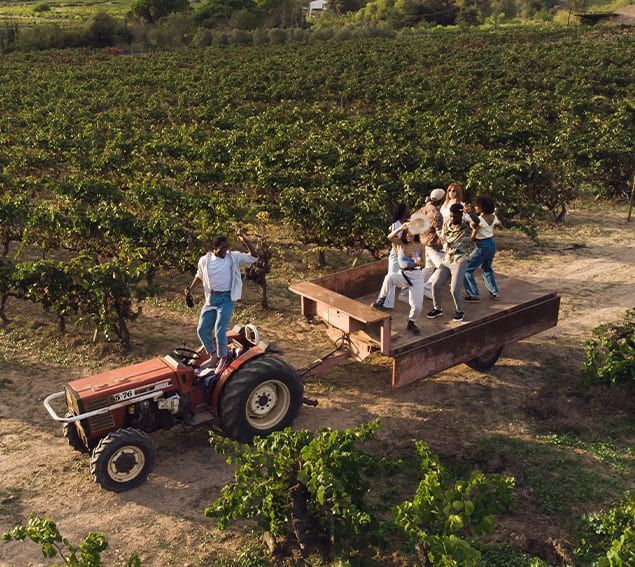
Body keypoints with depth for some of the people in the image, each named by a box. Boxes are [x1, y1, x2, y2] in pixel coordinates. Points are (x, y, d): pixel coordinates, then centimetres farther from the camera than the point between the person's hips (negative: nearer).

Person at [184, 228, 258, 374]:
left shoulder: (234, 257, -7)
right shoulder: (204, 260, -1)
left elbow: (254, 257, -14)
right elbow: (200, 275, 18)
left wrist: (244, 240, -26)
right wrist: (190, 288, 4)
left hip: (226, 298, -4)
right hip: (211, 298, 4)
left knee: (220, 331, -13)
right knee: (202, 330, 4)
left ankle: (222, 359, 10)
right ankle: (213, 356, 26)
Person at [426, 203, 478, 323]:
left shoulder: (466, 226, -11)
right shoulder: (446, 224, 5)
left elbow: (477, 221, -32)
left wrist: (469, 213, -49)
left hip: (459, 262, -5)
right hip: (446, 260, 5)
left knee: (455, 289, -11)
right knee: (435, 284, -2)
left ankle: (459, 311, 15)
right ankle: (437, 309, 19)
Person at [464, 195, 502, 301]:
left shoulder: (478, 220, -21)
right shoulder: (493, 217, 0)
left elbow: (472, 237, -16)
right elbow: (499, 224, 23)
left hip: (482, 246, -8)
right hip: (492, 244, 8)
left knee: (467, 269, 3)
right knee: (487, 268, 27)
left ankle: (474, 294, 0)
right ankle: (495, 292, 26)